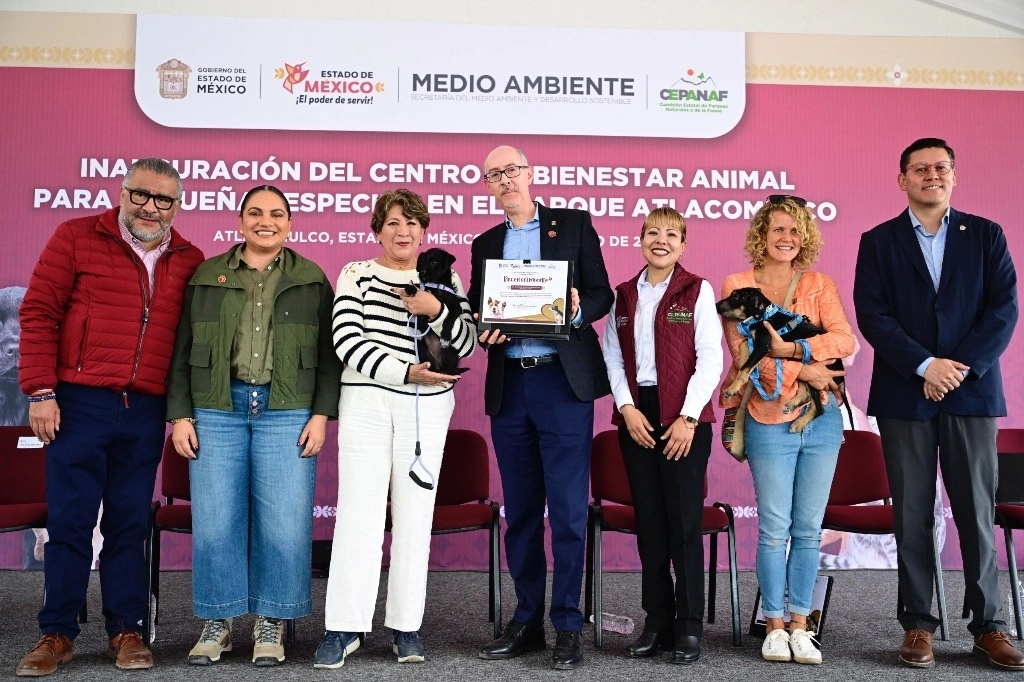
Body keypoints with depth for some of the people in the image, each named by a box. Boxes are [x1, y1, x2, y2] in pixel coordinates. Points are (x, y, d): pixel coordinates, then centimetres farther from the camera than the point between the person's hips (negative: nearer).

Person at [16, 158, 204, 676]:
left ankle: (125, 632, 18)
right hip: (79, 402, -2)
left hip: (146, 411, 2)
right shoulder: (75, 237, 2)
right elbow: (38, 313, -2)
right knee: (69, 520, 3)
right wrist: (41, 391, -8)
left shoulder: (189, 261, 10)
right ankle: (56, 634, 15)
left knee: (130, 523, 9)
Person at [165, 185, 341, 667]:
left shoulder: (312, 279, 9)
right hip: (215, 410, 1)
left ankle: (271, 623, 13)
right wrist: (180, 415, 3)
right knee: (215, 519, 2)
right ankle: (217, 622, 17)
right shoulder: (206, 276, 11)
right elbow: (182, 351, 10)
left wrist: (321, 414, -4)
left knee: (283, 521, -2)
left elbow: (329, 353, 5)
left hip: (286, 412, -1)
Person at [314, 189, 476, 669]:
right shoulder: (356, 275, 4)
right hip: (366, 401, -1)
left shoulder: (444, 279, 9)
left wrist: (436, 310, -16)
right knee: (358, 511, -5)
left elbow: (466, 344, 2)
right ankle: (345, 626, 2)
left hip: (427, 407, 2)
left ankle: (406, 626, 12)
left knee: (415, 513, 4)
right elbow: (347, 341, -7)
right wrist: (405, 372, -16)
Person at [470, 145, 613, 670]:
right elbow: (475, 311, 13)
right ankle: (527, 619, 20)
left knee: (567, 508, -3)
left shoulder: (574, 224, 5)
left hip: (564, 381, -4)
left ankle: (567, 625, 6)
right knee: (519, 509, 9)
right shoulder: (485, 243, 16)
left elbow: (602, 293, 2)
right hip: (508, 385, 4)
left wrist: (579, 311, -19)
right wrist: (483, 330, -9)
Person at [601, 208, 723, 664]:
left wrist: (688, 417, -12)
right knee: (648, 521, 7)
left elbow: (710, 358, -5)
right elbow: (613, 357, 8)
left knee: (685, 522, -2)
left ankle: (689, 626, 8)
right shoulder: (622, 296, 12)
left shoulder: (697, 291, 0)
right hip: (636, 416, 4)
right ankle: (657, 620, 17)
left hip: (685, 418, -3)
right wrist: (627, 408, -5)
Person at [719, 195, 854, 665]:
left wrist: (791, 349, -18)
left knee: (809, 528, 6)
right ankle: (775, 627, 13)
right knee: (774, 528, 0)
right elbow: (743, 354, -7)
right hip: (769, 419, -2)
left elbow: (846, 341, -6)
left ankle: (799, 625, 17)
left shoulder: (820, 285, 10)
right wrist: (804, 370, -14)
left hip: (821, 419, 3)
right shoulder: (737, 286, 4)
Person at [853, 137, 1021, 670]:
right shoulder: (878, 242, 7)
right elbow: (871, 315, -4)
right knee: (912, 516, 4)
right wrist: (926, 365, -14)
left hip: (972, 392, 1)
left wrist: (962, 366, -11)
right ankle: (917, 624, 13)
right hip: (904, 396, 0)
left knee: (977, 513, 4)